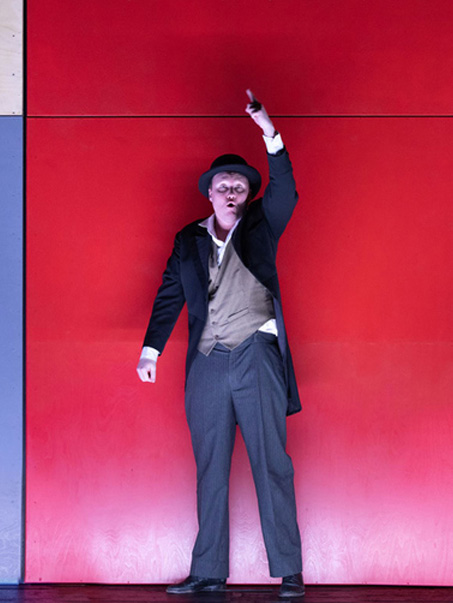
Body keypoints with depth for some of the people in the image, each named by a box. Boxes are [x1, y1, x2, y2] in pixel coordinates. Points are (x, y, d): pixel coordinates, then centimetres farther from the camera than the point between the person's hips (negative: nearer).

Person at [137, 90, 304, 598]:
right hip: (207, 365, 3)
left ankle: (288, 571, 0)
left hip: (256, 357, -3)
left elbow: (285, 193, -8)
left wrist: (269, 134, -19)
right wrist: (151, 349, 6)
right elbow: (169, 297, 15)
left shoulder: (260, 228, 8)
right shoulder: (188, 241, 15)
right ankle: (208, 573, 10)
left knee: (271, 465, -4)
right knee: (210, 472, 5)